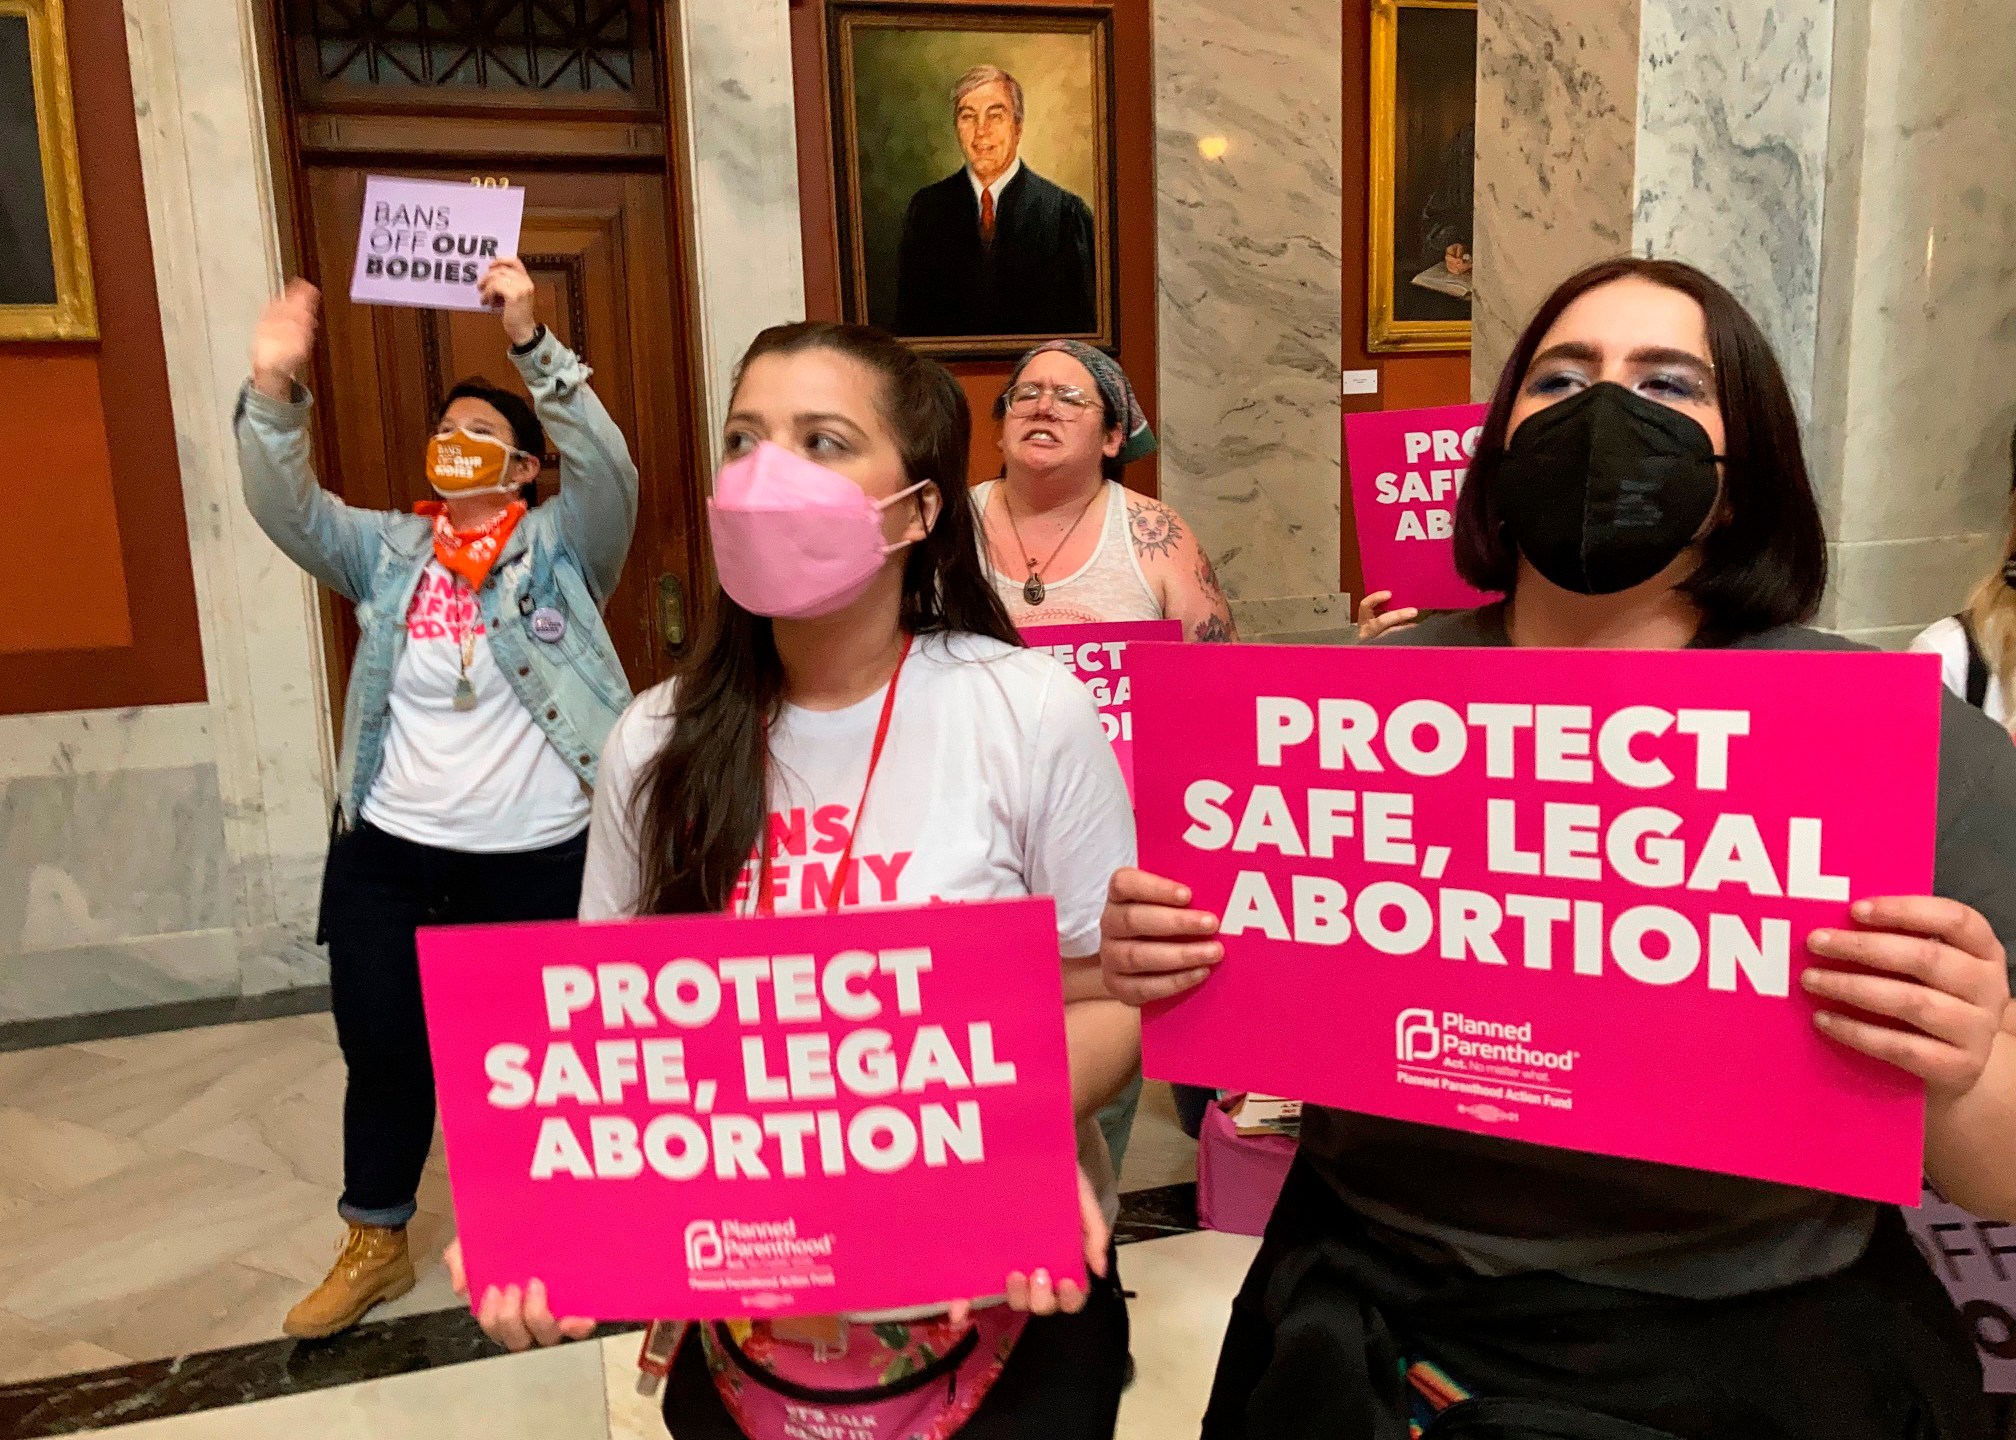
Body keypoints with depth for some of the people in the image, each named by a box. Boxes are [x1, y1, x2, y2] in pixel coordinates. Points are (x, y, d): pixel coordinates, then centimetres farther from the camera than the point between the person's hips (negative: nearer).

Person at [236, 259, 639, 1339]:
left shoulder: (562, 547, -3)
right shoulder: (387, 550, 7)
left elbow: (607, 468, -20)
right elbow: (287, 510, -6)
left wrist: (531, 345, -31)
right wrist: (273, 389, -23)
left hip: (535, 858, -3)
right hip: (387, 849, 4)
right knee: (380, 1050, 14)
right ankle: (375, 1243, 37)